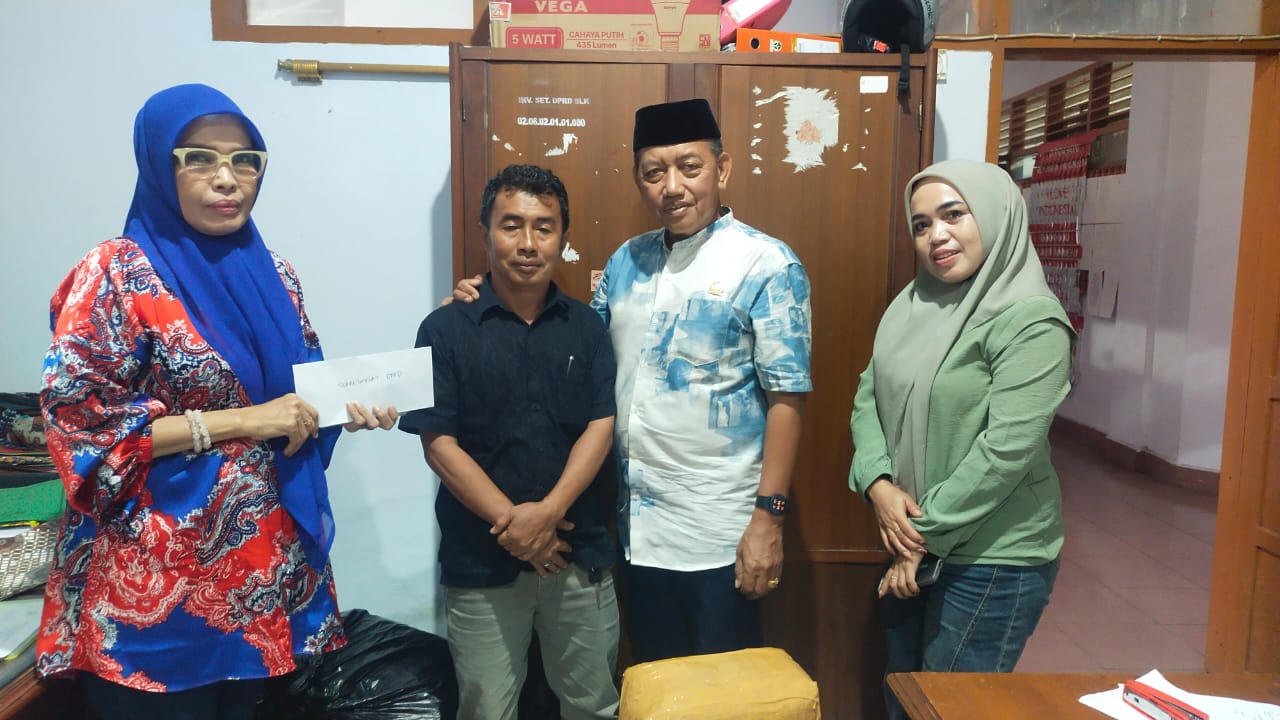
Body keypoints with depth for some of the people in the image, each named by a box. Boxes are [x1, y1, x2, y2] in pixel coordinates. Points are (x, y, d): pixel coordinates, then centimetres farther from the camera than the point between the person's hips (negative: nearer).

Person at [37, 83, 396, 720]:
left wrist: (343, 407, -7)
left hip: (268, 557, 6)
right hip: (158, 575, -5)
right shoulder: (116, 275, -11)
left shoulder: (270, 271, 6)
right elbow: (79, 425, -17)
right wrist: (239, 421, -21)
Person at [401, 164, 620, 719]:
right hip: (479, 561, -2)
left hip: (580, 554, 2)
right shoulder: (445, 330, -4)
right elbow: (439, 444, -9)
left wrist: (548, 513, -17)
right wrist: (512, 524, -15)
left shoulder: (587, 326, 3)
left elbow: (601, 427, -4)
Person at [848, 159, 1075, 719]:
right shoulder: (912, 304, 6)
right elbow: (868, 396, 5)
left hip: (993, 557, -7)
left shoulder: (1030, 321, -16)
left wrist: (926, 533, -16)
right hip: (912, 547, 7)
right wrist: (879, 484, -11)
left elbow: (1006, 449, -22)